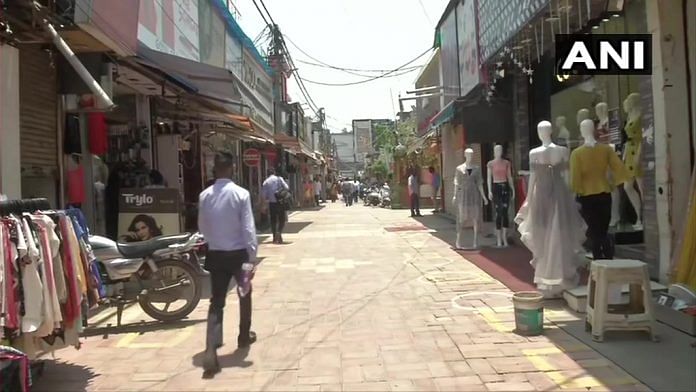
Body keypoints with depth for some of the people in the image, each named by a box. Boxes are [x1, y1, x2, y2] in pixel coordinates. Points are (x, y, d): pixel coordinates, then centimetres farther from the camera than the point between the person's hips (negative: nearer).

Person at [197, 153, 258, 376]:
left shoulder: (204, 196, -1)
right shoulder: (241, 194, -13)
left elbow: (203, 227, 8)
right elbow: (248, 228, -15)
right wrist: (253, 257, -11)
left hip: (215, 255, 3)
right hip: (238, 254, -2)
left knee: (216, 301, 6)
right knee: (244, 295, 21)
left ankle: (211, 350, -7)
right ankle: (244, 336, 37)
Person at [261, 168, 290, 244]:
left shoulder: (266, 182, 1)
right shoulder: (279, 179, -2)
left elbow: (263, 194, -1)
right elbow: (287, 188, -8)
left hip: (271, 203, 2)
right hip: (280, 202, -2)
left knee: (273, 220, 11)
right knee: (282, 219, 6)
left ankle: (275, 237, 13)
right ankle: (279, 232, -18)